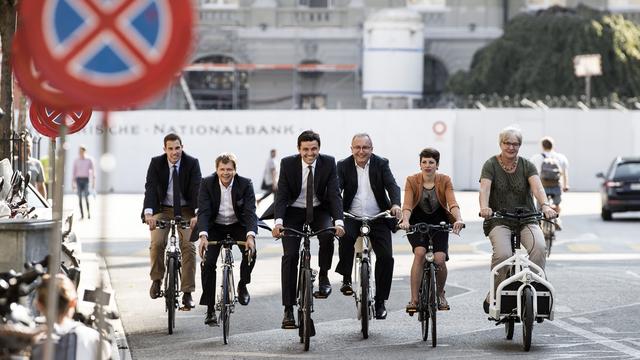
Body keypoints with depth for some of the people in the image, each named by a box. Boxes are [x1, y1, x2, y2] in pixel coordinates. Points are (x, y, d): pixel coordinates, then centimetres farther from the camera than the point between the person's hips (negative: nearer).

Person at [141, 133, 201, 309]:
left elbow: (197, 189, -21)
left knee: (188, 246, -14)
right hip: (162, 209, 0)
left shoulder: (192, 163, -12)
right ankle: (156, 280, 4)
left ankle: (187, 293, -9)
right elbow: (150, 188, -21)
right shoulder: (156, 163, -11)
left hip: (185, 210, 0)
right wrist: (148, 212, -38)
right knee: (157, 243, -20)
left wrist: (197, 214, -37)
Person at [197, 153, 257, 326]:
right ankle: (210, 310, -7)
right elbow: (203, 212, -25)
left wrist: (250, 236, -44)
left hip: (238, 226, 0)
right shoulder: (207, 184, -17)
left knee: (251, 250, -28)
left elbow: (250, 212, -26)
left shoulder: (245, 184, -18)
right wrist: (203, 236, -43)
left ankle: (242, 285, 0)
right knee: (208, 262, -16)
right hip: (215, 227, 0)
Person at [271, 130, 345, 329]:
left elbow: (334, 194, -18)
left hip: (319, 211, 0)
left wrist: (339, 221, -33)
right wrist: (278, 221, -33)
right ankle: (288, 309, -9)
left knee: (327, 235, -31)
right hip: (294, 212, 0)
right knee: (290, 256, -12)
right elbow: (281, 195, -16)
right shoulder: (288, 163, -14)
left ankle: (323, 277, -7)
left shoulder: (328, 163, -13)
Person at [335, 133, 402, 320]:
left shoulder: (381, 164, 1)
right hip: (352, 218, -1)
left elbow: (392, 186, -10)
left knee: (386, 257, -9)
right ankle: (346, 278, -15)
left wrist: (395, 204, -30)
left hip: (378, 219, 1)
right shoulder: (343, 166, 1)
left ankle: (380, 301, 5)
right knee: (345, 236, -34)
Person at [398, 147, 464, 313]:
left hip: (439, 224, 1)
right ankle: (414, 299, -23)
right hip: (417, 224, -1)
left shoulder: (445, 181, -6)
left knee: (439, 259, -18)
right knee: (420, 252, -27)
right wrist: (405, 221, -39)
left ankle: (440, 294, 12)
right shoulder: (412, 181, -9)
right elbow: (407, 205, -19)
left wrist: (458, 219, -37)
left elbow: (453, 203, -18)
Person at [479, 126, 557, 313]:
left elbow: (537, 187, -12)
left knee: (539, 246, -29)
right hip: (499, 221, -2)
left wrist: (545, 206, -33)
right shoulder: (491, 165, 1)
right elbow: (485, 188, -16)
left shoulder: (526, 165, 5)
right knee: (503, 254, -30)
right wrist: (484, 207, -38)